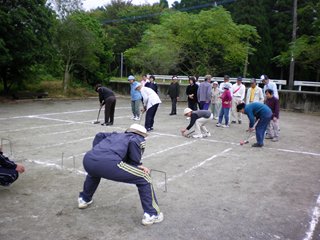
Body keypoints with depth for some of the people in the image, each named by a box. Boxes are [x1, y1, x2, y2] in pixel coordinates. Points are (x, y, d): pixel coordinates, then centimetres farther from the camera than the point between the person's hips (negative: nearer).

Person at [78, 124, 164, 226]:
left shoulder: (116, 134, 36)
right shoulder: (139, 140, 20)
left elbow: (99, 136, 28)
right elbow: (133, 142, -1)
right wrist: (136, 163, 10)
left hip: (88, 159, 7)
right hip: (108, 163, -6)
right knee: (144, 178, 10)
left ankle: (84, 199, 55)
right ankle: (151, 214, 12)